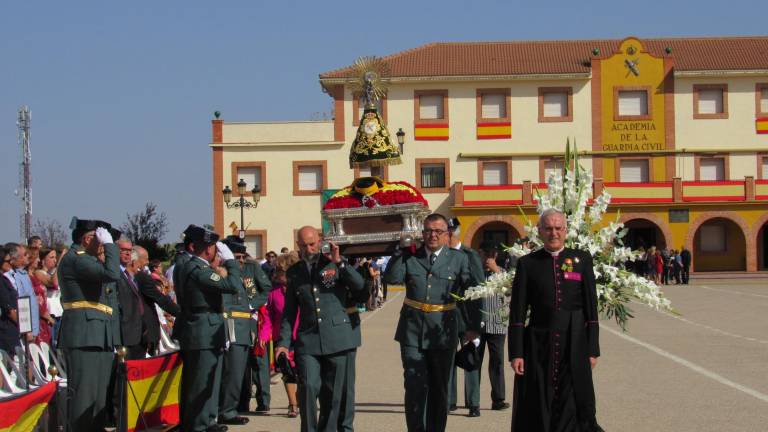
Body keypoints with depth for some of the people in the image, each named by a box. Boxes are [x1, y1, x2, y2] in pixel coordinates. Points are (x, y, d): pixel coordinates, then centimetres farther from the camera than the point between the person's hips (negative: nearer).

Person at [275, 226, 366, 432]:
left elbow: (361, 288, -5)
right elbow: (289, 311, 16)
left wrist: (339, 262, -12)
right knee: (308, 387, -13)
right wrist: (283, 343, 6)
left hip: (339, 338, -1)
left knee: (337, 392, 2)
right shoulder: (294, 272, 14)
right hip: (308, 340, 1)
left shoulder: (335, 264, 7)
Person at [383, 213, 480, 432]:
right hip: (412, 332, 0)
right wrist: (401, 251, -11)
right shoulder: (410, 256, 5)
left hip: (443, 332, 0)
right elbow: (391, 278, -10)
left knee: (439, 389, 10)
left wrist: (472, 326, 1)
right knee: (415, 387, -4)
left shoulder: (459, 259, 2)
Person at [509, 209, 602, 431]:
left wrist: (592, 349, 0)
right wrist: (516, 353, -4)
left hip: (574, 347, 0)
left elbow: (591, 308, 5)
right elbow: (517, 312, 2)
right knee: (537, 414, 3)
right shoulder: (527, 263, 5)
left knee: (573, 411, 0)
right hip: (538, 347, 0)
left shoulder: (582, 259, 6)